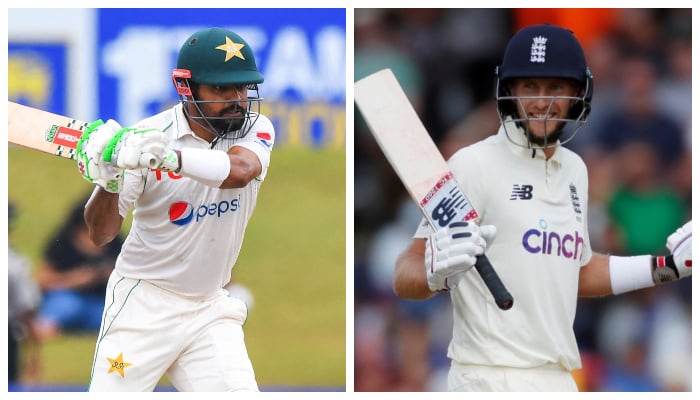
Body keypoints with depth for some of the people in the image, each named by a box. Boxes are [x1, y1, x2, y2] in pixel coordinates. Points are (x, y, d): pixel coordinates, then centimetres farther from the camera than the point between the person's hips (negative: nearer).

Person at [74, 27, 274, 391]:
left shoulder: (256, 129, -6)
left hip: (211, 310, 2)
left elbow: (239, 170, -30)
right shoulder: (146, 135, -13)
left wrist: (168, 157, -47)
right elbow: (101, 234, -12)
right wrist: (109, 183, -34)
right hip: (144, 303, -2)